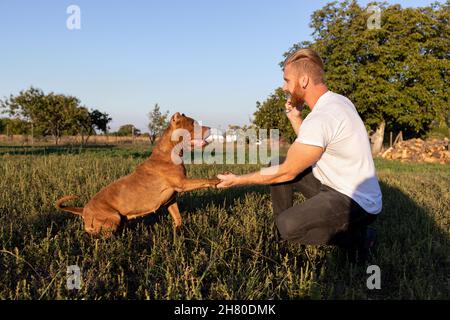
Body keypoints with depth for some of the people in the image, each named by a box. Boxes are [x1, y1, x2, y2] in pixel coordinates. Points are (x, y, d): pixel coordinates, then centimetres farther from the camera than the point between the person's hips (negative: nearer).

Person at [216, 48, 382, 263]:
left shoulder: (320, 119, -27)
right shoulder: (337, 101, 4)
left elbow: (287, 172, -18)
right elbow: (310, 146, 17)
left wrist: (239, 180, -8)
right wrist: (295, 118, 3)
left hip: (357, 203, -10)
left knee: (287, 225, -26)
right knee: (276, 165, 7)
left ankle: (356, 237, -3)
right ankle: (284, 237, 17)